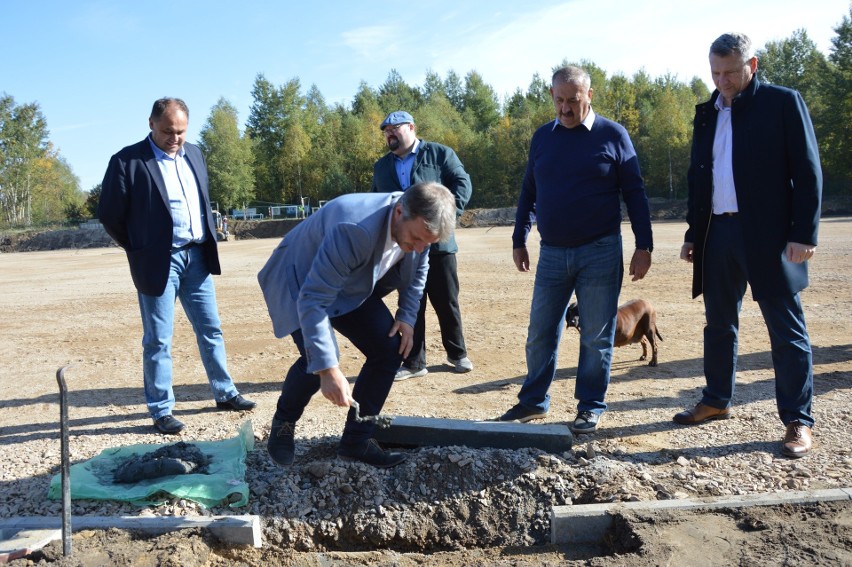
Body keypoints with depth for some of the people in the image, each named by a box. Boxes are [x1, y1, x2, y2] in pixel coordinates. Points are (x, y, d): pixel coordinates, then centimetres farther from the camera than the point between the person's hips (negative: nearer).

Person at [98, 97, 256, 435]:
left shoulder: (193, 154, 9)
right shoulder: (128, 161, -10)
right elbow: (110, 215, -6)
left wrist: (209, 241, 11)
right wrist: (141, 249, 1)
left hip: (197, 256, 6)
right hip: (159, 262, -6)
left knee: (211, 330, 13)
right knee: (158, 340, 3)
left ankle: (225, 394, 26)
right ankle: (161, 411, 14)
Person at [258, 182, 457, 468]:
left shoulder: (419, 225, -18)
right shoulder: (355, 229, -41)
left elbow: (417, 270, 5)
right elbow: (313, 300, -41)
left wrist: (407, 316, -8)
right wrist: (327, 370, -45)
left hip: (353, 286, 7)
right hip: (301, 281, -7)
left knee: (389, 349, -7)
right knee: (318, 357, -25)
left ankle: (356, 441, 6)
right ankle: (283, 423, 7)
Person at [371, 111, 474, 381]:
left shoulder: (440, 154, 4)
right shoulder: (381, 166, 17)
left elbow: (462, 183, -3)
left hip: (439, 242, -3)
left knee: (447, 302, 5)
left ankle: (457, 354, 23)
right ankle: (414, 363, 15)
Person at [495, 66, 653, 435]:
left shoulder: (612, 135, -1)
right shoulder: (542, 137, 9)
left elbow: (634, 193, 0)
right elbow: (528, 192, 15)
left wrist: (644, 246, -4)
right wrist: (519, 240, 11)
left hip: (600, 252, -3)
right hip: (552, 253, 3)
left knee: (597, 336, 3)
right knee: (540, 334, 8)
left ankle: (590, 407, 16)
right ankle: (533, 402, 22)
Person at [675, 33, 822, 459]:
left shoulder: (783, 102, -1)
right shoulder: (707, 114, 15)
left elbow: (807, 172, -6)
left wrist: (805, 233, -13)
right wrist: (693, 233, 13)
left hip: (767, 235, -5)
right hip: (718, 234, 6)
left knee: (787, 330, 0)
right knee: (719, 325, 13)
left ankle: (798, 420, 7)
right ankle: (716, 401, 28)